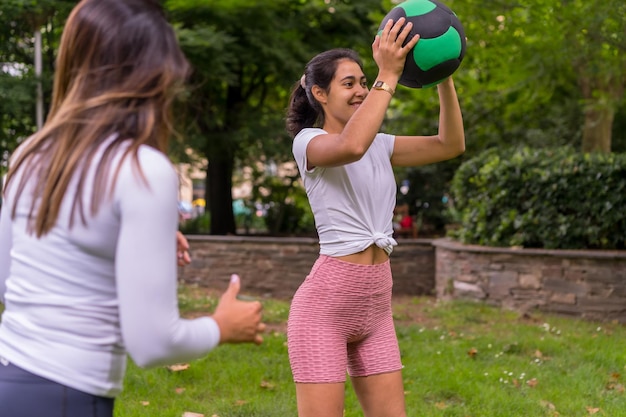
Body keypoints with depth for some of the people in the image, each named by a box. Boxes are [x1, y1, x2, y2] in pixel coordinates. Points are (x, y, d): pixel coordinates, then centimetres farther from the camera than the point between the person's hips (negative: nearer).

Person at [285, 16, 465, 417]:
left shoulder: (380, 146, 13)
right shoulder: (308, 141, -7)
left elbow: (450, 145, 4)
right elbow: (351, 146, -31)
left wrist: (443, 77, -7)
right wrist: (389, 75, -28)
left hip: (376, 305, 7)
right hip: (325, 301, -7)